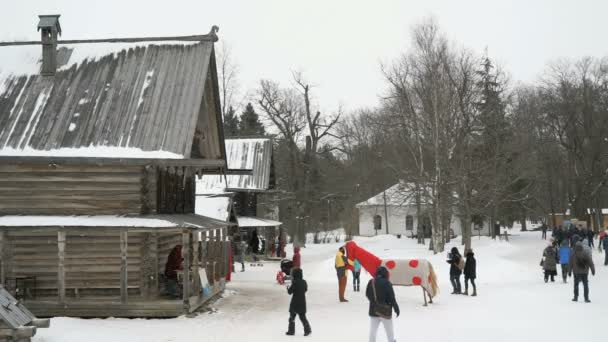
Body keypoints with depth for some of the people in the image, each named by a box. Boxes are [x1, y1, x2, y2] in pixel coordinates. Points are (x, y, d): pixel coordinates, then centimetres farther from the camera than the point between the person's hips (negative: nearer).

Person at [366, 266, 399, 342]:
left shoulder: (371, 282, -3)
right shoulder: (386, 283, -18)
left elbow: (367, 295, 8)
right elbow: (392, 298, -15)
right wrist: (396, 308, -4)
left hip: (373, 310, 4)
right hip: (385, 311, -4)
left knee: (373, 330, 10)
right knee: (389, 330, 14)